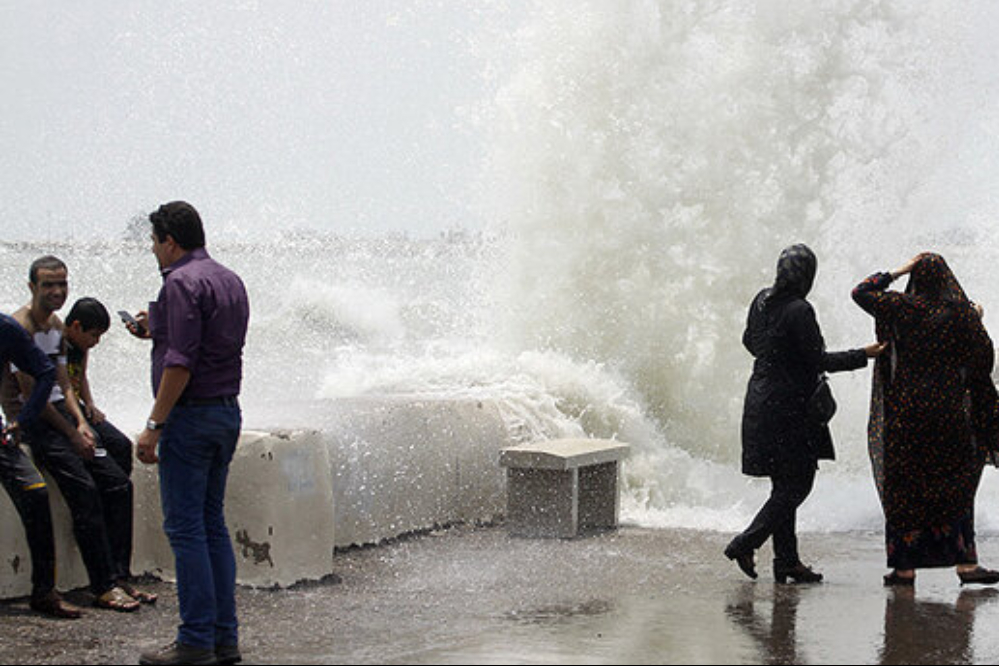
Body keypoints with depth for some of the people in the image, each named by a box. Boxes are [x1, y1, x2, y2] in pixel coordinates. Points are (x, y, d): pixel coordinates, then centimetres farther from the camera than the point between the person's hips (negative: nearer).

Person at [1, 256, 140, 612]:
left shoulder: (56, 326, 15)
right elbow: (31, 394, -15)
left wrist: (81, 423, -1)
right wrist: (71, 435, -12)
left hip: (59, 415, 9)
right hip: (30, 421, -9)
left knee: (118, 485, -4)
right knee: (85, 490, -22)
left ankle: (119, 578, 1)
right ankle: (103, 587, -19)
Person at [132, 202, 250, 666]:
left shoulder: (182, 283, -14)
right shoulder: (230, 280, 14)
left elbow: (180, 363, -20)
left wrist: (154, 425, -18)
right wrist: (158, 330, 27)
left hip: (190, 415, -9)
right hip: (227, 411, 9)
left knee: (185, 527, -5)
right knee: (212, 524, 12)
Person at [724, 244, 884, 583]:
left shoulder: (762, 300, 5)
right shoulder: (799, 311, -19)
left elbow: (749, 341, 19)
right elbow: (819, 360, -16)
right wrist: (863, 355, -9)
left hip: (761, 400, 9)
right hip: (790, 408, -9)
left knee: (786, 484, 13)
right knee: (796, 484, -1)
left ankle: (787, 560, 14)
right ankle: (746, 544, -4)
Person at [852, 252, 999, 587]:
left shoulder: (902, 307, -4)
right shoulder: (961, 312, -4)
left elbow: (861, 293, 10)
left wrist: (898, 271, 9)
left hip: (906, 409, 0)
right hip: (949, 409, 0)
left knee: (904, 488, 7)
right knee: (955, 488, 10)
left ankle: (905, 567, 5)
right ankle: (965, 562, 4)